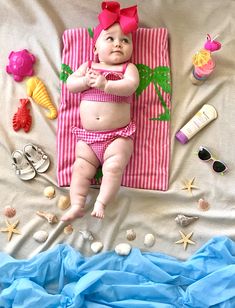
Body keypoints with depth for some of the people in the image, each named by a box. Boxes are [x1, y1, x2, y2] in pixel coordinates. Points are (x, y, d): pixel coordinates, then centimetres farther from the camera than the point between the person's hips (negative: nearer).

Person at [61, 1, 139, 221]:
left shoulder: (128, 68, 4)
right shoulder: (88, 66, 14)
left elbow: (130, 86, -16)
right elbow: (70, 84, 4)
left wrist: (105, 84, -28)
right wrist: (86, 81, -14)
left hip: (118, 136, -3)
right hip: (87, 136, 3)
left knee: (114, 166, -19)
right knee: (81, 168, -3)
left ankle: (101, 203, -9)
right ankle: (77, 205, 0)